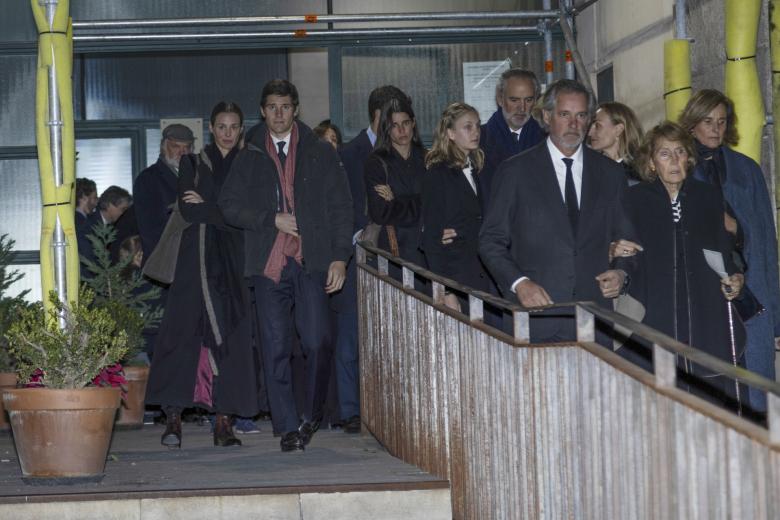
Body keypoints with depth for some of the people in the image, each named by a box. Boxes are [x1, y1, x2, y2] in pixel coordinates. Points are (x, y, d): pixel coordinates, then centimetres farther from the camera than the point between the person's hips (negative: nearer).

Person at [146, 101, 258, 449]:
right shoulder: (192, 164, 11)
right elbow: (188, 210, -3)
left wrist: (207, 207, -3)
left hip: (235, 260, 1)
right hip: (197, 259, -1)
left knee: (232, 337, -5)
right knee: (185, 331, -10)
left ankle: (224, 420, -5)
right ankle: (174, 417, -12)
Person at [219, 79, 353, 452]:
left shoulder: (321, 154, 9)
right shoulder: (249, 159, 13)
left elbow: (341, 208, 6)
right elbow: (230, 206, 7)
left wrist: (340, 257, -4)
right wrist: (272, 219, -6)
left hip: (311, 262, -1)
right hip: (268, 264, 1)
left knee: (317, 343, -10)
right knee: (275, 349, -1)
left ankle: (311, 413, 12)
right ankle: (288, 427, 5)